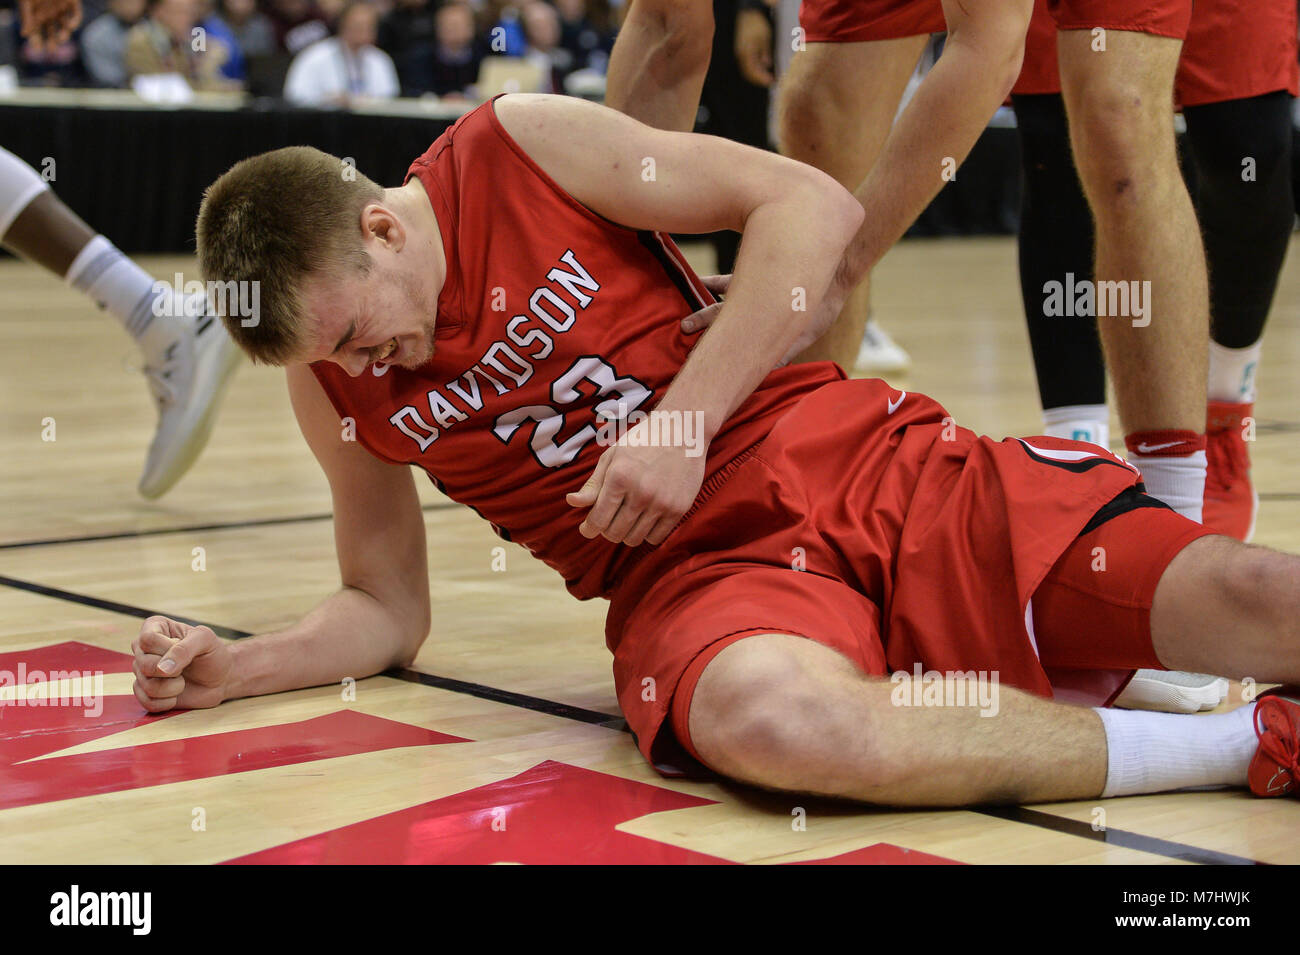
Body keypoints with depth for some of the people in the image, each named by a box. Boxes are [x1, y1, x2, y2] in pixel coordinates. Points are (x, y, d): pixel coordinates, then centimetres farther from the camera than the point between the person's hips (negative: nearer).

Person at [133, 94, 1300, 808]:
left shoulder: (522, 148, -4)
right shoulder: (331, 385, 8)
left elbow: (814, 206, -6)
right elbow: (386, 608, 18)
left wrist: (684, 421, -13)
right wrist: (229, 669, 1)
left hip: (871, 466, -1)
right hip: (695, 562, 1)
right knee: (769, 722, -38)